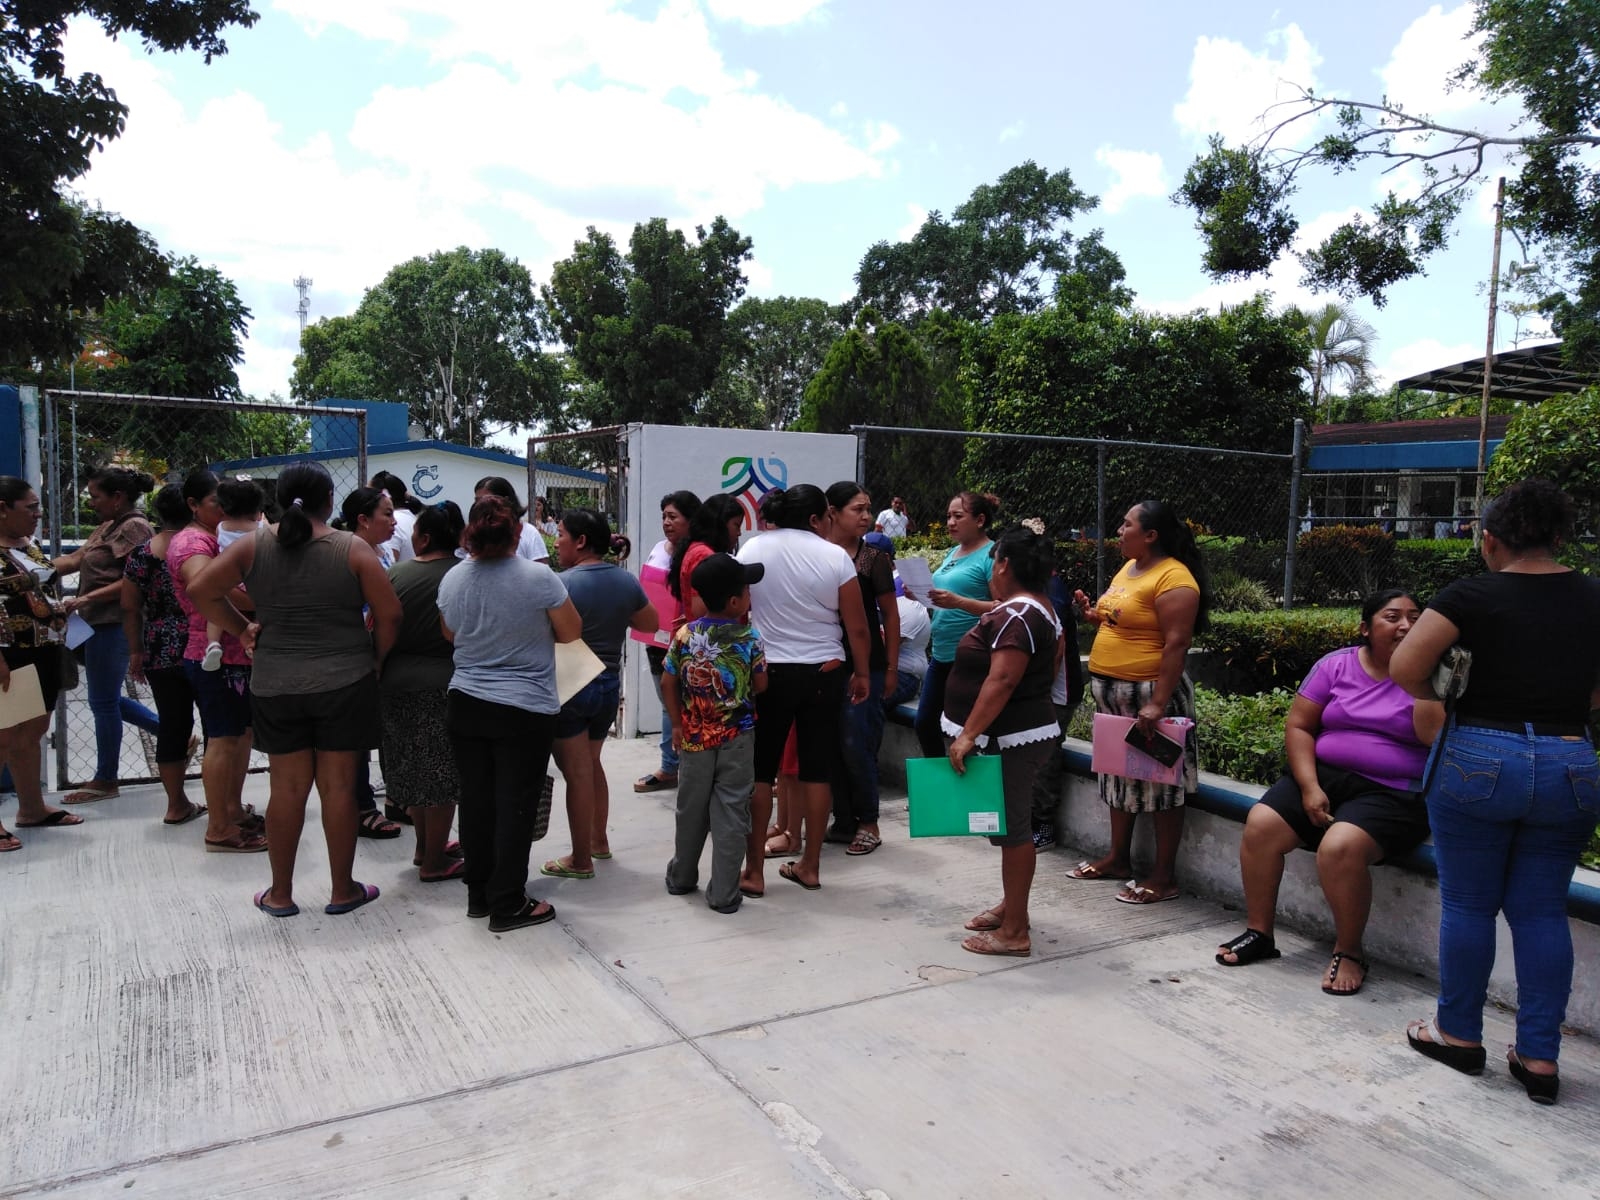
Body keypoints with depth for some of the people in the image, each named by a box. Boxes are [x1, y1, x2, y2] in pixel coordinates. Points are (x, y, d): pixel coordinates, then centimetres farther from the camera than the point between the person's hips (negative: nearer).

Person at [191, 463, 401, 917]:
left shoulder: (253, 547, 0)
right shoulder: (352, 548, -8)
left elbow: (200, 592, 4)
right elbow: (389, 614, -9)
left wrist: (242, 629, 11)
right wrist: (375, 659, 5)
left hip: (276, 686, 2)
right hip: (344, 684, -2)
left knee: (287, 788, 11)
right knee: (338, 786, 5)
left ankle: (280, 894, 22)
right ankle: (342, 891, 16)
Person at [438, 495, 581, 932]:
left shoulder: (452, 580, 0)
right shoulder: (539, 578, -15)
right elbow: (571, 632, -4)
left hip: (465, 705, 5)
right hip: (524, 709, -5)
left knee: (476, 800, 14)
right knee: (515, 805, 3)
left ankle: (479, 894, 26)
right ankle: (508, 905, 10)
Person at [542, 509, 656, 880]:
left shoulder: (563, 583, -18)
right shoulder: (627, 581, 0)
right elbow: (651, 623, 12)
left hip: (569, 686, -6)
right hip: (609, 685, 6)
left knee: (577, 773, 3)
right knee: (591, 764, 24)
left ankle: (581, 860, 14)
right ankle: (599, 840, 35)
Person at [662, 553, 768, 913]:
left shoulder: (685, 635, -4)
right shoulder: (750, 638, -11)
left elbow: (668, 683, 0)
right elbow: (761, 686, -4)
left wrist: (677, 723, 10)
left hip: (694, 736, 3)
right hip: (737, 737, -3)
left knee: (691, 807, 17)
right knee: (731, 812, 3)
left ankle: (682, 877, 33)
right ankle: (723, 893, 7)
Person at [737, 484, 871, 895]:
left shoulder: (753, 549, -2)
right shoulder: (835, 556, -4)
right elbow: (856, 627, -2)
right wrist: (861, 673, 12)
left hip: (768, 672, 0)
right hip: (825, 674, 1)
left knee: (760, 769, 7)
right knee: (817, 769, 9)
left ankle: (754, 871, 10)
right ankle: (810, 867, 18)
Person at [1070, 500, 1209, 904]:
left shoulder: (1172, 578, -17)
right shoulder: (1127, 570, 12)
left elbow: (1176, 645, -22)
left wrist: (1158, 702, -27)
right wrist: (1095, 614, 7)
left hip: (1148, 692, -10)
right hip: (1112, 692, 10)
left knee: (1159, 779, 0)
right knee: (1120, 774, 17)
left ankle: (1164, 875, 9)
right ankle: (1118, 858, 31)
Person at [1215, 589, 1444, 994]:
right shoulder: (1336, 665, 5)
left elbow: (1433, 735, -18)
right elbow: (1298, 726, 4)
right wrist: (1310, 786, -8)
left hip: (1394, 794, -4)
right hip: (1327, 777, 4)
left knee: (1340, 846, -32)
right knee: (1260, 824, -19)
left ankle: (1349, 952, -7)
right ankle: (1258, 933, -1)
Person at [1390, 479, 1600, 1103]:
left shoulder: (1471, 597, -8)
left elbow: (1404, 667, -16)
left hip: (1480, 760, -4)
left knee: (1467, 904, 9)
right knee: (1541, 911, 12)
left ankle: (1459, 1034, 22)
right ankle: (1539, 1058, 16)